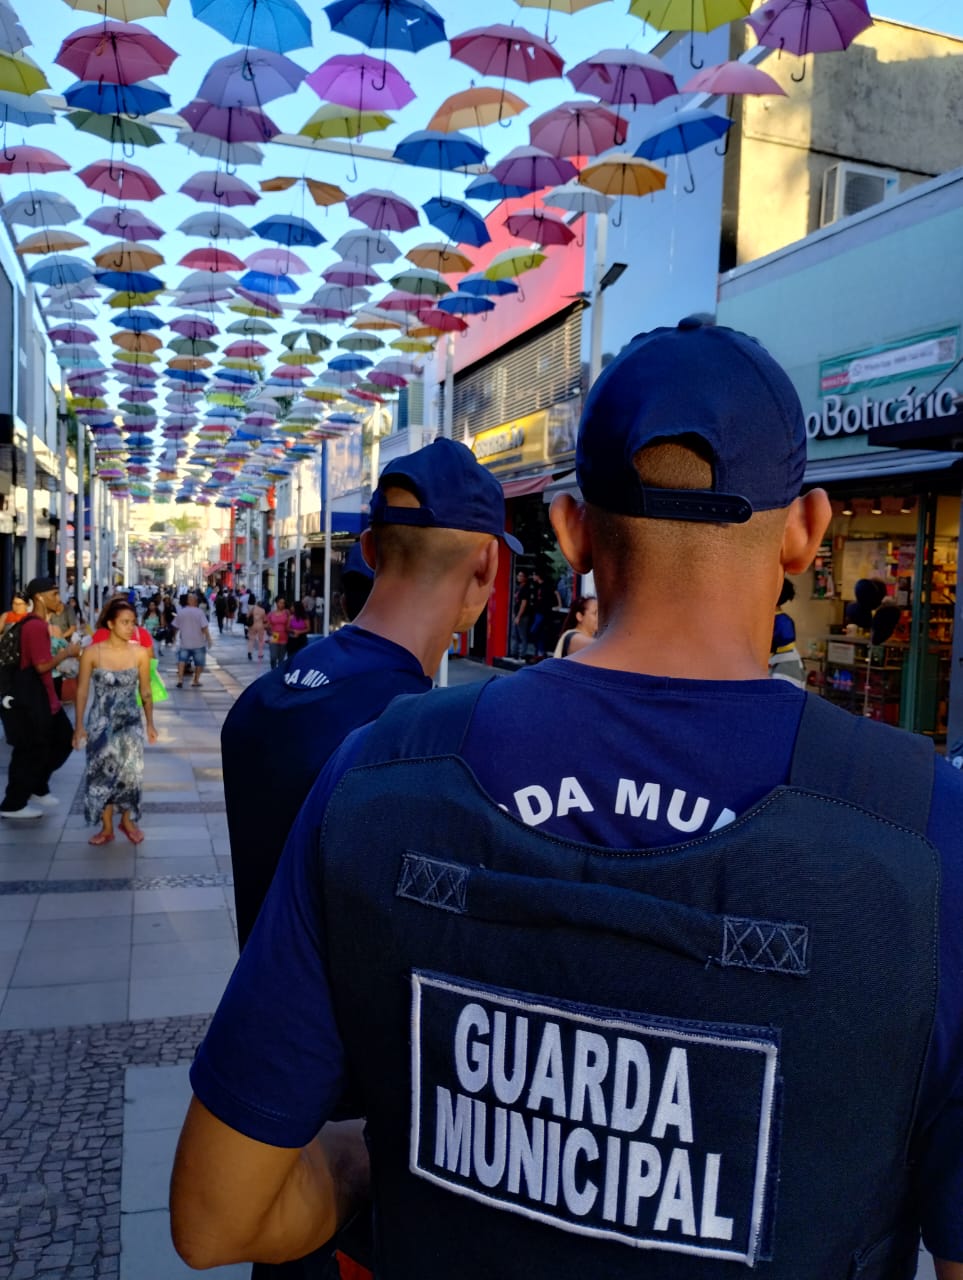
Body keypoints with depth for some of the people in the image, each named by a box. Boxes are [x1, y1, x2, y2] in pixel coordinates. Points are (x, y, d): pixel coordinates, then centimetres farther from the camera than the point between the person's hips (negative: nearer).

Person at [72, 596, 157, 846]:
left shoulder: (140, 653, -6)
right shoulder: (92, 652, -9)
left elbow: (146, 692, 3)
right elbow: (82, 691, -3)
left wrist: (150, 724, 2)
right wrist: (79, 725, -5)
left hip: (129, 722, 0)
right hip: (100, 722, 0)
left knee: (129, 772, -6)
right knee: (103, 773, 6)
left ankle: (127, 820, 18)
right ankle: (107, 828, 20)